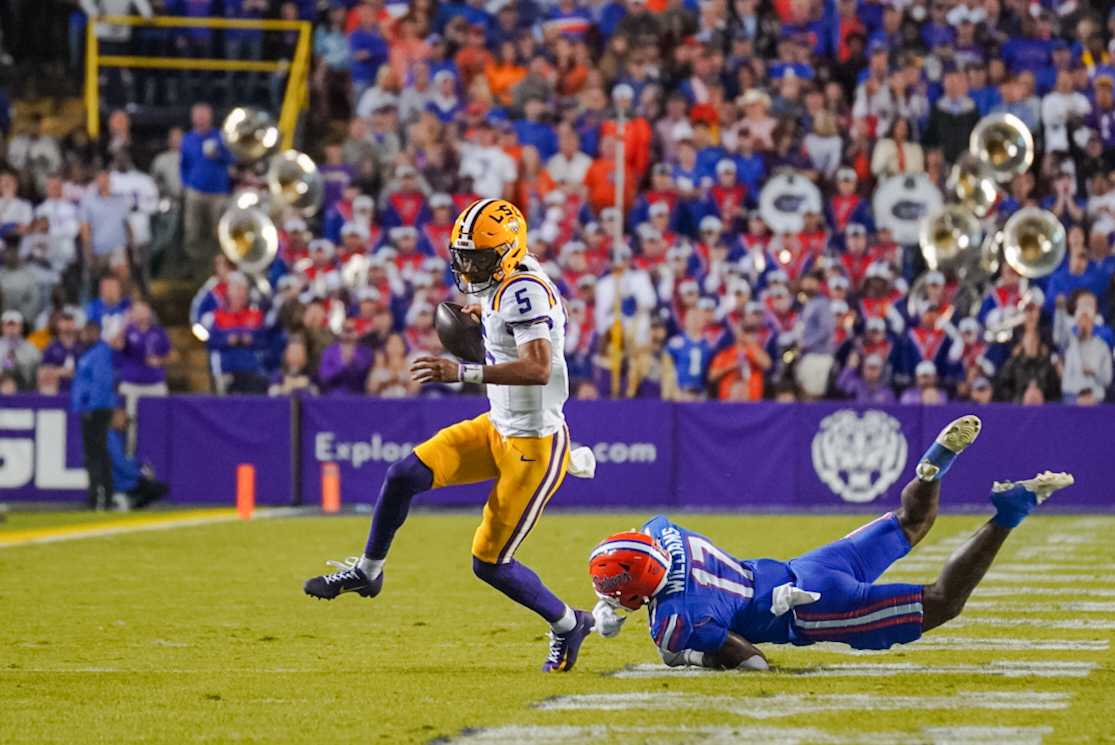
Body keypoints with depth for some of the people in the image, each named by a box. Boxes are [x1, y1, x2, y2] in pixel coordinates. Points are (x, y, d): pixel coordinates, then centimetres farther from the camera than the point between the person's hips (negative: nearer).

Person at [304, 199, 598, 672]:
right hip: (498, 427, 9)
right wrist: (485, 314, 30)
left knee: (490, 563, -3)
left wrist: (464, 373, -41)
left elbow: (539, 368, -38)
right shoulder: (506, 287, 5)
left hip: (534, 446, -9)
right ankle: (367, 572, 19)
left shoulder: (522, 291, -24)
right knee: (403, 476, 0)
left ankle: (567, 626, 18)